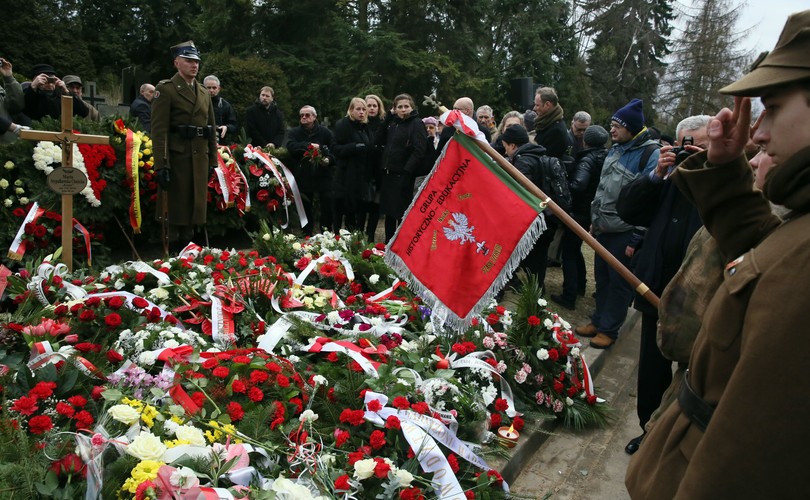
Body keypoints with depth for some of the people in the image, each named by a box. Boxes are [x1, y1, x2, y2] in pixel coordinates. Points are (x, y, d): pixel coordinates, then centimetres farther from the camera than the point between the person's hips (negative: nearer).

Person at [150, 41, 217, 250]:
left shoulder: (205, 93, 16)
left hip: (200, 158, 6)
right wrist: (161, 165, -17)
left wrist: (213, 160, 11)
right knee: (174, 206, 0)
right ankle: (171, 251, 8)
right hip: (176, 157, -6)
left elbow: (212, 129, 18)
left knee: (195, 206, 10)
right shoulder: (165, 89, -3)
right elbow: (159, 130, -11)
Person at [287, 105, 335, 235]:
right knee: (306, 209, 9)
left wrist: (329, 159, -23)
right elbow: (291, 146, -12)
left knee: (327, 207, -4)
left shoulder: (325, 132, 2)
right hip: (303, 177, 2)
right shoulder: (295, 132, 7)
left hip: (323, 176, -2)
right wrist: (309, 145, -24)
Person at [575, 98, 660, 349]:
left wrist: (637, 238, -18)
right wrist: (595, 220, 17)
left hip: (625, 232, -7)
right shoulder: (616, 149, 10)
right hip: (604, 229, 8)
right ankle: (598, 320, 32)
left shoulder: (650, 154, -15)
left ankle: (609, 329, 17)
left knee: (619, 282, 5)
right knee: (601, 277, 17)